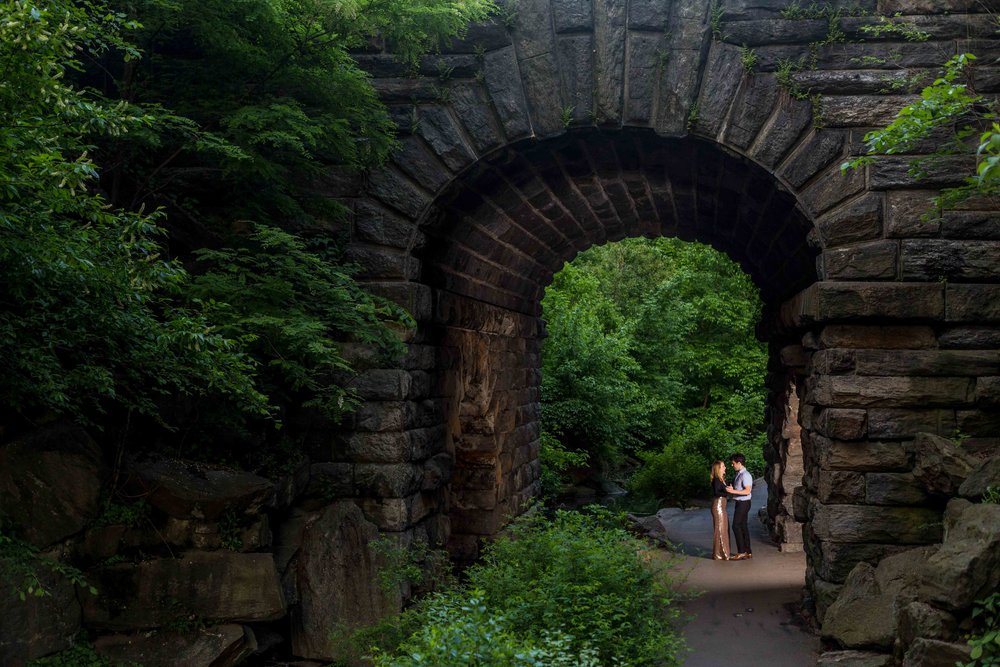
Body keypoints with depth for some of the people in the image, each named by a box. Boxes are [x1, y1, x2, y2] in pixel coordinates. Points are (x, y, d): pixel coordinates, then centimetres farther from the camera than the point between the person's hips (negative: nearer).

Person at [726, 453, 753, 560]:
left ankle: (741, 552, -5)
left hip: (743, 503, -10)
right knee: (743, 526, 11)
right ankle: (748, 552, 16)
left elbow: (747, 491, -26)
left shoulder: (745, 475, -19)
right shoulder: (739, 474, 12)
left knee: (736, 526, -8)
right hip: (740, 503, 10)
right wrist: (731, 488, 5)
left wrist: (733, 491, -28)